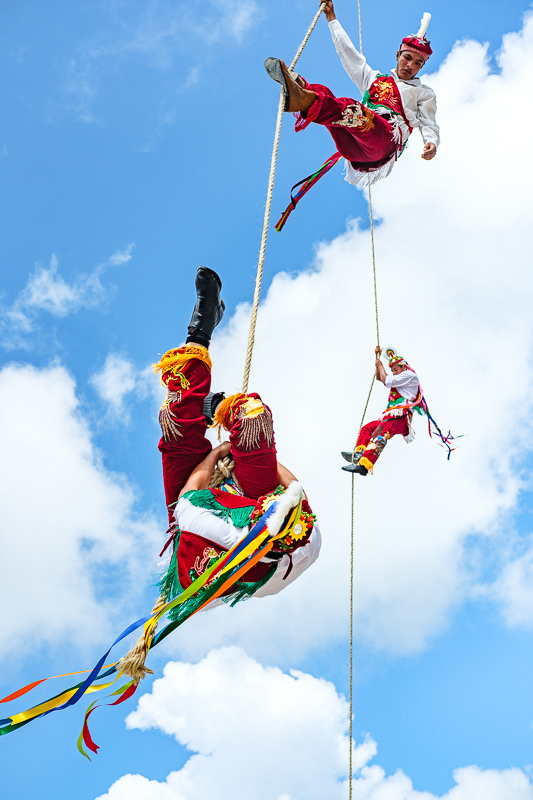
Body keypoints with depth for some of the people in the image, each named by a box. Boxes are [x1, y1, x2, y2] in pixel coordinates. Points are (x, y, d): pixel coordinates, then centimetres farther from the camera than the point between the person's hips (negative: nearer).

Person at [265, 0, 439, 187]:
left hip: (388, 140, -4)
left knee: (350, 109, -34)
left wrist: (431, 143, -9)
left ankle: (302, 100, -57)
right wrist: (331, 18, 42)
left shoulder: (423, 93, 29)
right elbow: (348, 52, 40)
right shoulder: (373, 78, 38)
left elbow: (429, 125, 15)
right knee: (323, 93, -18)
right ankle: (299, 87, -52)